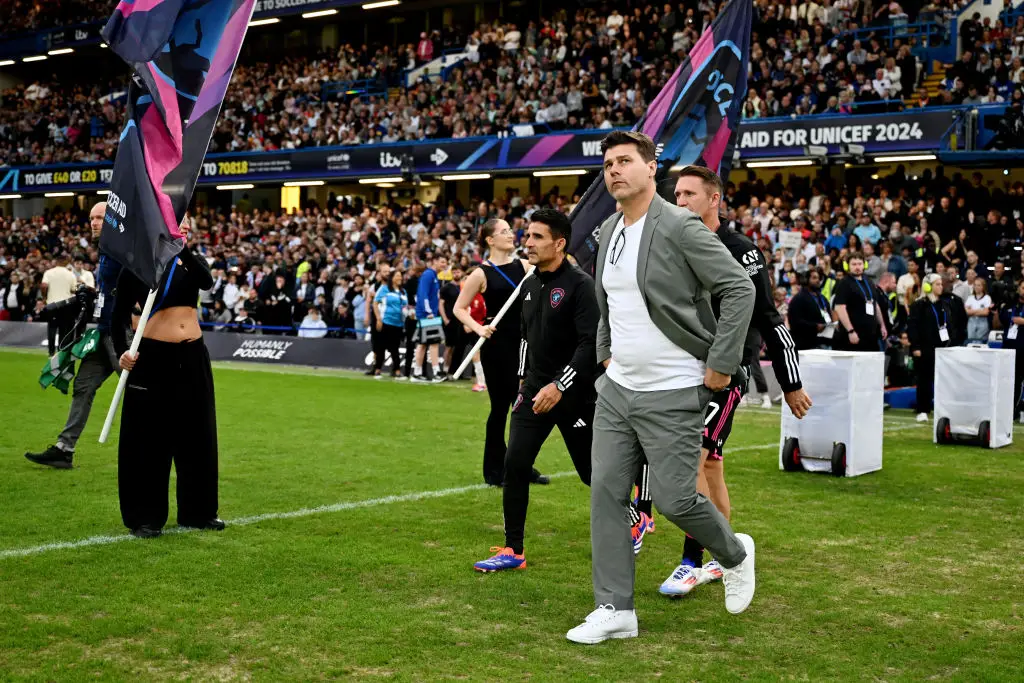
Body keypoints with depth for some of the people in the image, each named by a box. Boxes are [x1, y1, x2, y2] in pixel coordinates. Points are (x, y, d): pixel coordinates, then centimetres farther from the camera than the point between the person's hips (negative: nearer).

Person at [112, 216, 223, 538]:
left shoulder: (190, 261, 8)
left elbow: (208, 281, -15)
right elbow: (119, 315, -2)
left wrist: (182, 247, -26)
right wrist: (122, 350, -17)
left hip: (193, 358, 4)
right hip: (154, 358, -4)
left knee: (197, 435, 10)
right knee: (150, 438, 0)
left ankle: (198, 510, 22)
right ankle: (145, 516, 10)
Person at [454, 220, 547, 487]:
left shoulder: (524, 265, 6)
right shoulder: (482, 274, -6)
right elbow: (459, 308, -4)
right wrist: (479, 329, -17)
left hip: (524, 342, 5)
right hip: (497, 346, -5)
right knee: (500, 405, 2)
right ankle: (494, 470, 13)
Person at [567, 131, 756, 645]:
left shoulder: (680, 227, -14)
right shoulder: (608, 231, 10)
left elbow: (740, 289, -15)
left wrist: (722, 363, -15)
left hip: (672, 394, -7)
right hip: (617, 388, 7)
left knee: (674, 500, -4)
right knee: (606, 493, 3)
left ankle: (735, 555, 28)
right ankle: (615, 609, 11)